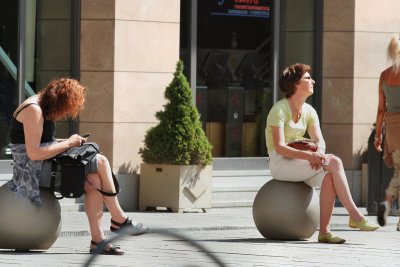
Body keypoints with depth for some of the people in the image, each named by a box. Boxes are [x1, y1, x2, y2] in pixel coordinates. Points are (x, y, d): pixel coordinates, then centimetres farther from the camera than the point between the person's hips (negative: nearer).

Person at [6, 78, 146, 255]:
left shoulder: (43, 109, 15)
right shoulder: (33, 111, -17)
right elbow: (34, 153, -24)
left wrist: (69, 142, 2)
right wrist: (67, 143, -15)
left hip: (45, 168, 10)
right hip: (35, 170, -10)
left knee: (93, 180, -9)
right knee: (100, 162, -13)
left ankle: (98, 240, -14)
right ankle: (119, 220, -1)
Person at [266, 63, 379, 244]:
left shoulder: (309, 111, 10)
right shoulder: (279, 110, -13)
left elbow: (320, 142, 1)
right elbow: (279, 148, -21)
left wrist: (318, 154, -23)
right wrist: (308, 156, -33)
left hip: (299, 163, 7)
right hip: (280, 163, -7)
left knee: (328, 176, -25)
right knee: (334, 162, -23)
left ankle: (324, 231, -28)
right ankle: (354, 216, -24)